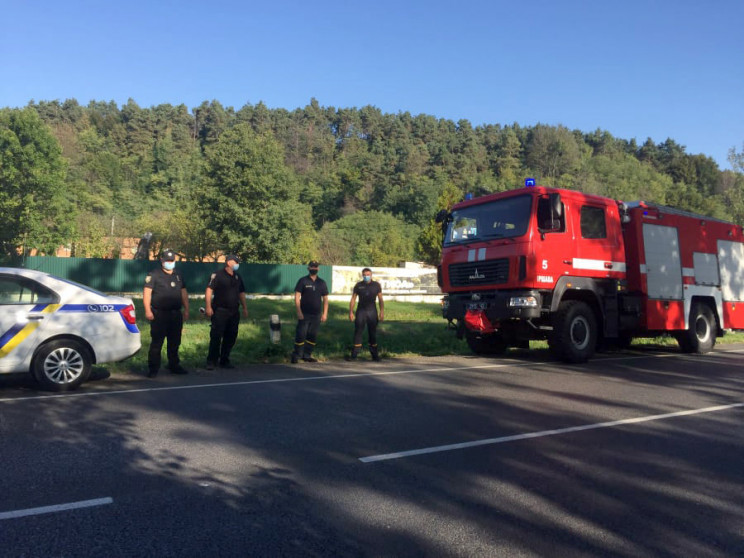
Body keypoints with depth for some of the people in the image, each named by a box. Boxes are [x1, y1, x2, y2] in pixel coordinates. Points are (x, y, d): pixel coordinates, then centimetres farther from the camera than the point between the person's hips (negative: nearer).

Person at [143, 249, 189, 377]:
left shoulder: (178, 275, 16)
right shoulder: (154, 275, -2)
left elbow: (184, 293, 19)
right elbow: (147, 292, -9)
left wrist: (186, 310, 13)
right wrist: (148, 311, -17)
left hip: (176, 314, 6)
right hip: (159, 314, -5)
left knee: (174, 342, 13)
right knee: (156, 343, -3)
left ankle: (174, 365, 24)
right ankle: (153, 369, 4)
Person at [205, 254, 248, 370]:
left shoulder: (237, 277, 15)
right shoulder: (217, 275, -6)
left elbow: (241, 293, 22)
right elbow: (209, 290, -11)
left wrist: (244, 307, 18)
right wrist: (208, 306, -18)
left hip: (234, 312, 7)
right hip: (220, 311, -6)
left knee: (231, 337, 9)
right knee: (216, 336, -6)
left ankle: (224, 360, 20)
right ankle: (211, 361, 3)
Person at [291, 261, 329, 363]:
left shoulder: (322, 283, 11)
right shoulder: (302, 281, 0)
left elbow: (325, 299, 12)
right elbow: (297, 297, -4)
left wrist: (325, 313, 4)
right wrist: (299, 312, -13)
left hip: (316, 315, 4)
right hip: (304, 314, -4)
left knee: (312, 336, 6)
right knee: (300, 335, -5)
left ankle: (307, 355, 16)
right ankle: (296, 356, 3)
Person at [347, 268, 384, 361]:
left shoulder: (376, 285, 4)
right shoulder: (358, 285, 3)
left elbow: (380, 299, 6)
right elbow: (353, 299, 5)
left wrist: (382, 312, -3)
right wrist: (351, 312, -2)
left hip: (372, 311, 0)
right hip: (361, 311, 0)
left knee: (373, 333, 5)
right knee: (358, 332, -2)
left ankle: (374, 355, 11)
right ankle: (354, 354, 1)